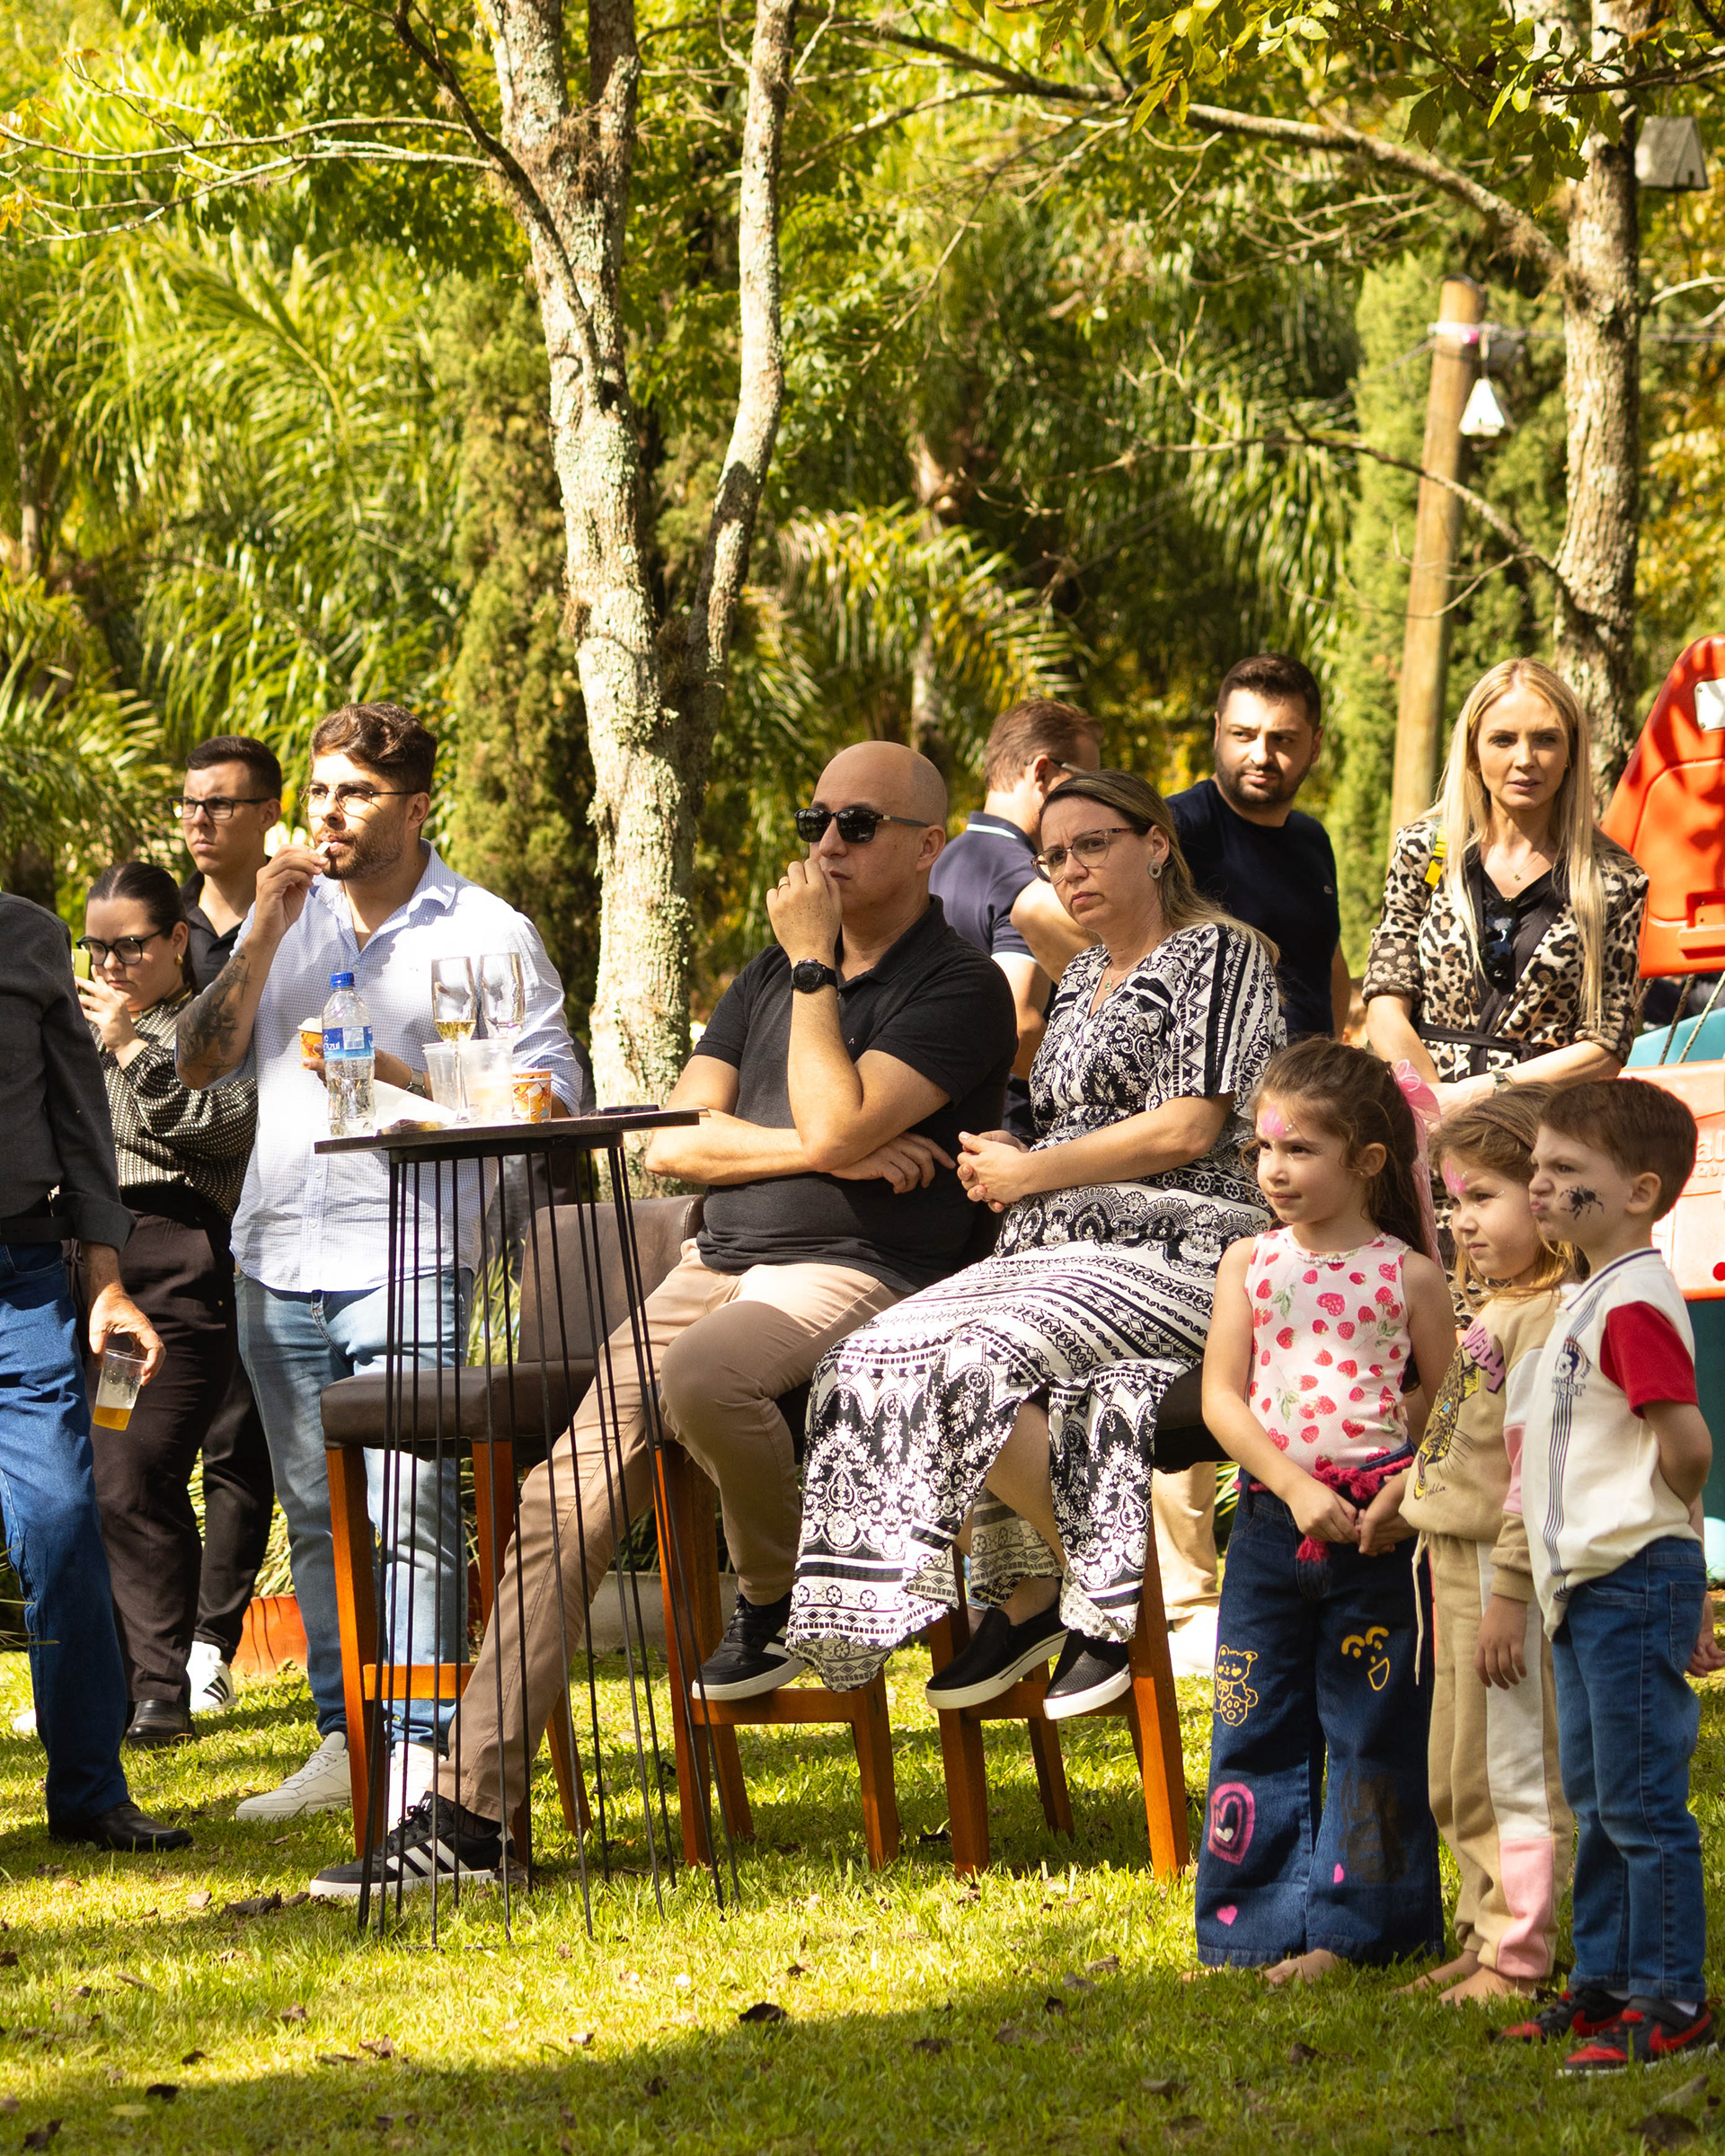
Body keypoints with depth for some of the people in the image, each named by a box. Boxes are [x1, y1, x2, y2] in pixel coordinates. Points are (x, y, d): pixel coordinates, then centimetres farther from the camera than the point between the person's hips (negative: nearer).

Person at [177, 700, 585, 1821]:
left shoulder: (488, 935, 1)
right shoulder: (287, 914, 16)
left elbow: (551, 1099, -4)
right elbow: (203, 1061, 9)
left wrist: (400, 1080, -14)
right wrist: (264, 937, -3)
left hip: (407, 1259, -5)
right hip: (279, 1259, 5)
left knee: (409, 1515, -13)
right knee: (317, 1514, 9)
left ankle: (423, 1751, -13)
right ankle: (345, 1739, 16)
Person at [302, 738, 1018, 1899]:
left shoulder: (959, 988, -4)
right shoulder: (771, 974, 19)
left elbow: (839, 1127, -19)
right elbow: (672, 1139, 8)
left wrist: (813, 964, -10)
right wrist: (819, 1150, -6)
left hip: (853, 1273, -7)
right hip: (719, 1265, 7)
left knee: (700, 1372, -39)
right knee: (565, 1498, -8)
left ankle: (781, 1604, -11)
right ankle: (470, 1809, -9)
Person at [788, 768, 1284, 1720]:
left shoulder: (1218, 954, -1)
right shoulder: (1082, 977, 24)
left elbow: (1190, 1127, -12)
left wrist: (1031, 1172, -6)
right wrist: (1001, 1160, 9)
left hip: (1169, 1254, -8)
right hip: (1051, 1251, 8)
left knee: (977, 1360, -32)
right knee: (878, 1355, -17)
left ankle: (1104, 1594, -16)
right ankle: (1021, 1598, -12)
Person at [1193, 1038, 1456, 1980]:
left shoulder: (1408, 1274, -1)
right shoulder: (1250, 1263, 5)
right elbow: (1221, 1396, -1)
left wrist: (1402, 1496, -14)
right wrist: (1296, 1488, -14)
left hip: (1377, 1528, -2)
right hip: (1271, 1517, 2)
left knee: (1372, 1730, 2)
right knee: (1257, 1726, 6)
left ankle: (1354, 1929, 9)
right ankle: (1253, 1928, 13)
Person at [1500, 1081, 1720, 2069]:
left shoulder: (1635, 1302, -17)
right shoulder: (1589, 1297, 15)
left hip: (1633, 1579, -11)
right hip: (1588, 1584, 11)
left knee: (1642, 1799, -8)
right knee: (1597, 1798, 17)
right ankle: (1606, 1982, 27)